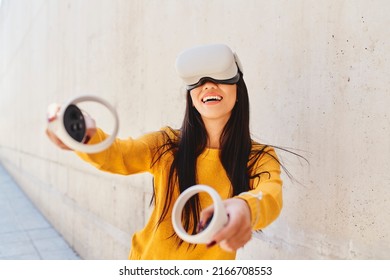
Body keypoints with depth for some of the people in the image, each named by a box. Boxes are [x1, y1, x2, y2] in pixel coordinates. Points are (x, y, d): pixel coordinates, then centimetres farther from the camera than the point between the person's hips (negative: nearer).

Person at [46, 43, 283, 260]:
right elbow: (118, 155, -29)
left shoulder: (260, 158, -14)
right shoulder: (166, 145, -12)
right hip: (149, 258, 1)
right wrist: (84, 136, -50)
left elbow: (271, 195, -34)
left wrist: (247, 207, -56)